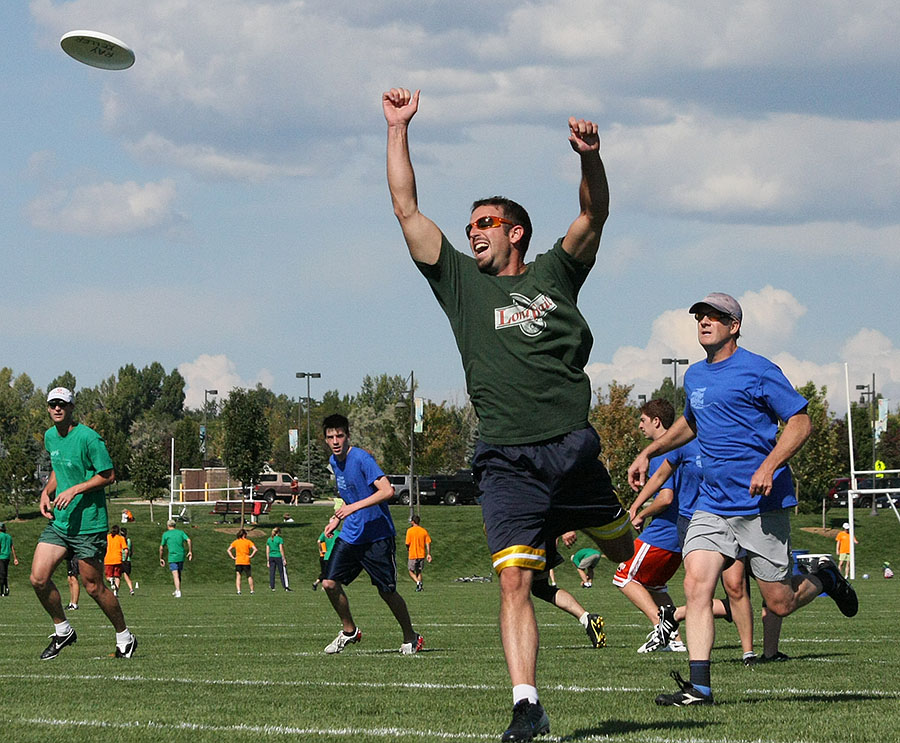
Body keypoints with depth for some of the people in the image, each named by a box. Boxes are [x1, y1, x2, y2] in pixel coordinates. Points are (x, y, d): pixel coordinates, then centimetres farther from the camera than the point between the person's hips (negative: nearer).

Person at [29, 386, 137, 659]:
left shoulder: (88, 437, -14)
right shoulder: (50, 437, 9)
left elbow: (108, 475, -12)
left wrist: (75, 490, -20)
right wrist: (47, 491, 7)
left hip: (89, 523, -7)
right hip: (58, 522, 7)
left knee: (93, 587, 0)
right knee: (38, 578, -6)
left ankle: (125, 638, 18)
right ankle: (62, 631, 14)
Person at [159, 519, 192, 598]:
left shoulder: (165, 534, 3)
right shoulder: (180, 532, 10)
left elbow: (161, 547, 4)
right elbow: (188, 540, -4)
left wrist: (161, 559, 13)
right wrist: (190, 551, -1)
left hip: (172, 557, -4)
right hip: (181, 556, 4)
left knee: (175, 575, -8)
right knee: (179, 574, 19)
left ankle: (178, 592, -18)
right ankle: (177, 590, 26)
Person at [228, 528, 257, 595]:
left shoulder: (235, 542, 6)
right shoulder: (248, 541, -1)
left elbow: (228, 550, 3)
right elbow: (255, 549, -13)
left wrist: (233, 557, 3)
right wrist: (251, 556, -5)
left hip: (238, 562, 1)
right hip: (246, 562, -1)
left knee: (238, 577, 2)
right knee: (249, 576, 11)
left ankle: (238, 590, -12)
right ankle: (252, 590, 12)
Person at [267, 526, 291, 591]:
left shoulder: (269, 540, 8)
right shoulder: (280, 539, -8)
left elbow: (267, 551, 9)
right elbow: (281, 550, -12)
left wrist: (268, 561, 13)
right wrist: (284, 559, -7)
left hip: (271, 557, 4)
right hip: (278, 557, -4)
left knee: (272, 573, 6)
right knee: (282, 572, 3)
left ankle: (272, 587, 5)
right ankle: (285, 586, 3)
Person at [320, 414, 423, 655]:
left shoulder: (361, 458, -16)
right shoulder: (334, 462, 9)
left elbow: (387, 491, -26)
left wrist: (353, 507, -29)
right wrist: (337, 519, 15)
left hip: (377, 536, -7)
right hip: (350, 535, 7)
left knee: (387, 591, -2)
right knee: (330, 583, -6)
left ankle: (410, 637, 18)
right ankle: (349, 630, 14)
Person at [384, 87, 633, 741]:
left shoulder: (554, 276, 13)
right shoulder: (462, 284, 13)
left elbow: (594, 216, 1)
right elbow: (407, 209, 11)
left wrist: (590, 157, -17)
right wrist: (398, 130, 8)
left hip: (573, 447, 1)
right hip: (507, 459, -1)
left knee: (623, 550, 17)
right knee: (515, 582, -12)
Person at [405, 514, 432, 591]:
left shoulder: (410, 530, -8)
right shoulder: (424, 530, 2)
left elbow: (407, 543, -9)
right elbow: (428, 543, -1)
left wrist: (408, 548, 13)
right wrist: (429, 554, 2)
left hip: (413, 555, -4)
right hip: (422, 555, 4)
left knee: (411, 572, 6)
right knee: (419, 572, 16)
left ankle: (418, 582, -17)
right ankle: (420, 586, 8)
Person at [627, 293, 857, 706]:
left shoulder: (758, 371, -8)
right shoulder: (694, 376, 13)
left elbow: (800, 423, -10)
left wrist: (769, 466, -23)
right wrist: (649, 452, 24)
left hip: (761, 504, -5)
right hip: (712, 505, 6)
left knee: (779, 603, 1)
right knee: (696, 584, -15)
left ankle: (824, 578, 34)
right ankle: (698, 685, -17)